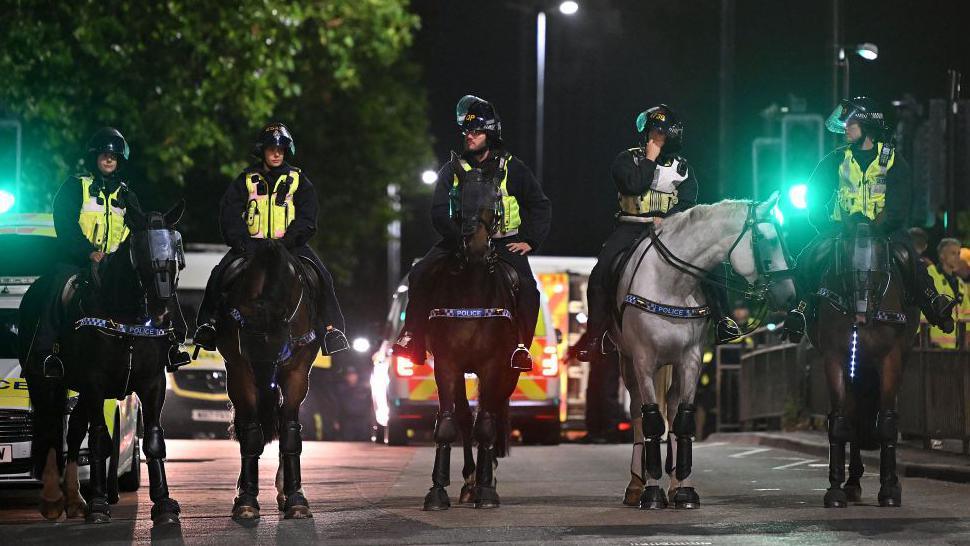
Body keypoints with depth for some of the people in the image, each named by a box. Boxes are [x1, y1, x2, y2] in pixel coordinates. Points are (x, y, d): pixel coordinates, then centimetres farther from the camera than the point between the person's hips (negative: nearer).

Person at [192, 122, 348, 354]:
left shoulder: (298, 180, 9)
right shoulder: (247, 180, 8)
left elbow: (307, 216, 0)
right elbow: (229, 212, 1)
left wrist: (288, 241, -15)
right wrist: (242, 243, -14)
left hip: (289, 243, 0)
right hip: (251, 243, 0)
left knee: (321, 276, -22)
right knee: (220, 274, -22)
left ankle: (331, 328, -16)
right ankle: (207, 324, -11)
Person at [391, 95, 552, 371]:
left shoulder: (512, 168, 4)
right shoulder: (453, 169, 6)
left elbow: (540, 207, 10)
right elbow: (439, 211, -2)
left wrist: (530, 241, -2)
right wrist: (460, 236, -18)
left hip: (504, 243, -1)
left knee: (526, 288, -27)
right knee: (419, 275, -19)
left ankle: (521, 346, -13)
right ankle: (412, 340, -12)